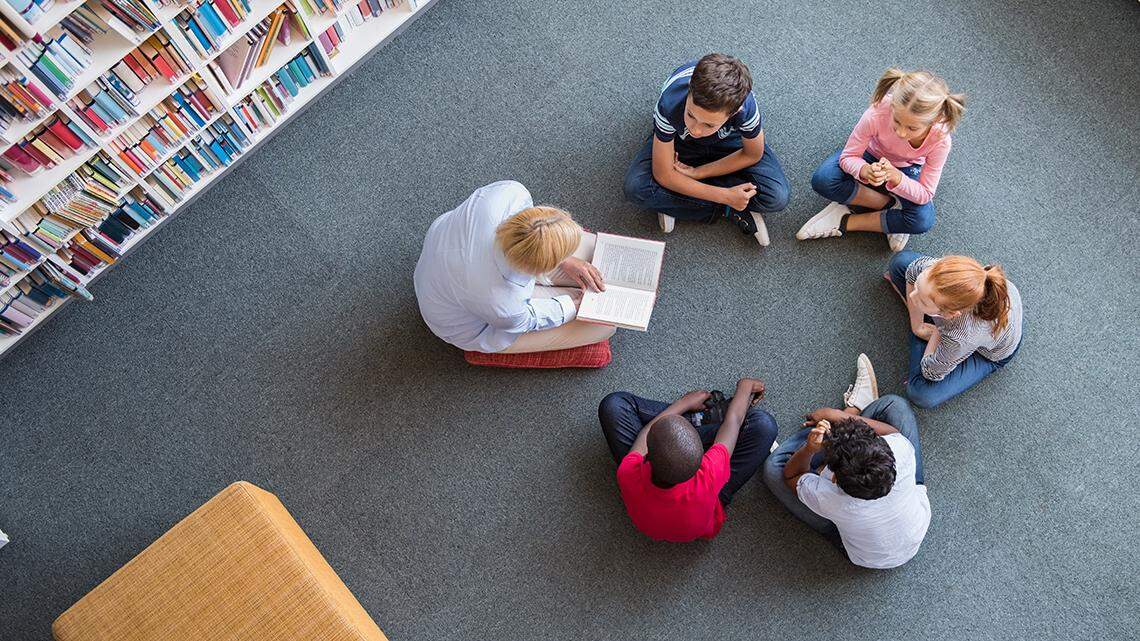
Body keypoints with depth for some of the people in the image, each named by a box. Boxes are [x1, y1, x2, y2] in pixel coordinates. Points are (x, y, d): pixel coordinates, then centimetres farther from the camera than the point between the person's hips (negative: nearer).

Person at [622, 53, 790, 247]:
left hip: (728, 140, 0)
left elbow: (752, 155, -16)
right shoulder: (669, 105, -40)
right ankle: (728, 211, -13)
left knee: (777, 197, -21)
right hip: (678, 140, 0)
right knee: (636, 188, -27)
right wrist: (724, 196, -29)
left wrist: (697, 173, -20)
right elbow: (664, 175, -29)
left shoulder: (745, 106, -39)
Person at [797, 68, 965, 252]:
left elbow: (925, 195, -26)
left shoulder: (940, 140, -34)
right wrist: (865, 171, -50)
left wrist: (895, 176, -46)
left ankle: (846, 222, -14)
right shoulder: (878, 113, -38)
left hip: (906, 170, 0)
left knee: (923, 220, -28)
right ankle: (891, 204, -12)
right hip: (871, 157, 1)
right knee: (822, 179, -31)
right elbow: (848, 157, -25)